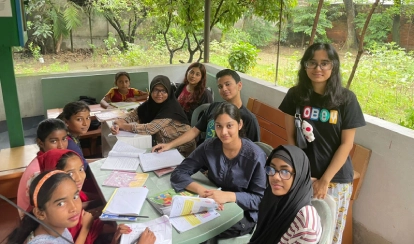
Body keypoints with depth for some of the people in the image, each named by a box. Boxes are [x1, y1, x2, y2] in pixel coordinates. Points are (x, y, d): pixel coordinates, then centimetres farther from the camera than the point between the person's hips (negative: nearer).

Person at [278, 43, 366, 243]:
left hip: (336, 179, -1)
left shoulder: (346, 99, -6)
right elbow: (291, 137, -1)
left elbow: (346, 144, -7)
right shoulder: (295, 95, -2)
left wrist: (325, 180, -10)